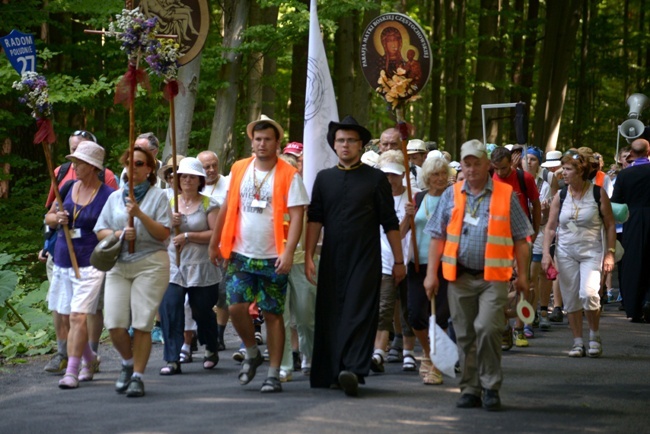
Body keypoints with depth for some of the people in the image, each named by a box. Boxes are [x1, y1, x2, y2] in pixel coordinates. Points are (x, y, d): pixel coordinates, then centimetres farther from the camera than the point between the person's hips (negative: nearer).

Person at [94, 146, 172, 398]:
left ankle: (137, 376, 3)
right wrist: (119, 234, -8)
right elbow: (100, 231, 12)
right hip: (118, 265, 3)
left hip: (150, 265, -3)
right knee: (114, 324, -7)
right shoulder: (115, 197, 15)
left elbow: (163, 233, -6)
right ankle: (128, 363, 20)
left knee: (142, 323, -6)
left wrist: (140, 214, -17)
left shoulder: (158, 196, 4)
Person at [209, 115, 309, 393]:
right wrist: (215, 243, 12)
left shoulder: (289, 175, -6)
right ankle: (252, 353, 18)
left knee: (273, 315, 2)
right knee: (237, 307, -8)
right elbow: (227, 209, 13)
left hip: (273, 258, -3)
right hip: (241, 255, 3)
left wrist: (288, 253, -20)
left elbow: (296, 216, -10)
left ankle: (274, 374, 9)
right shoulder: (239, 170, 6)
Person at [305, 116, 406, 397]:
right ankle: (331, 371, 13)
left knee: (359, 314, -12)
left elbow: (390, 223, 4)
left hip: (365, 260, -3)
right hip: (332, 260, 3)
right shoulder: (324, 178, 11)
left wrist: (399, 261, 2)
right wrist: (308, 256, 0)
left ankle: (354, 370, -22)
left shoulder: (375, 179, 3)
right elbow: (314, 219, 9)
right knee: (330, 315, 4)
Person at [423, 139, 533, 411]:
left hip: (493, 276, -3)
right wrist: (431, 273, 4)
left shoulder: (505, 195, 3)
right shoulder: (451, 195, 9)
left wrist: (522, 275, 2)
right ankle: (470, 389, 16)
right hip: (460, 275, 3)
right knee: (464, 335, 6)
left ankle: (491, 386, -3)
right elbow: (437, 236, 9)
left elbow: (520, 239, 6)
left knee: (487, 328, -16)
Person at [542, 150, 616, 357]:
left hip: (591, 251, -3)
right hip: (566, 252, 3)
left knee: (588, 293, -20)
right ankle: (578, 342, 13)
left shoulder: (598, 193, -3)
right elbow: (550, 227, 7)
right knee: (571, 299, 3)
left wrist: (610, 253, -5)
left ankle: (595, 335, 1)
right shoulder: (560, 196, 3)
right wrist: (546, 253, -4)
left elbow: (610, 225, 1)